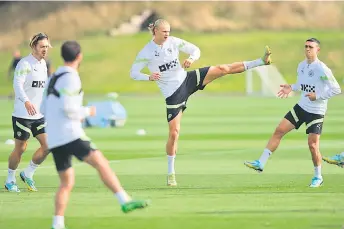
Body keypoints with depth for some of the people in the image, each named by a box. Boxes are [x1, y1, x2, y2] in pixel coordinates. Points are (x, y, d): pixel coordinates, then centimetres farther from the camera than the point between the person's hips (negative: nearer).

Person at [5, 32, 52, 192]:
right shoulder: (24, 64, -14)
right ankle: (10, 181, 20)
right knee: (20, 149, 1)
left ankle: (28, 174, 18)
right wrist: (26, 101, -43)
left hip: (39, 115, 7)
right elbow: (17, 84, -28)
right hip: (22, 115, -7)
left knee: (47, 145, -1)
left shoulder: (43, 64, 11)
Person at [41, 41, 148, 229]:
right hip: (69, 134, -9)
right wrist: (87, 112, -2)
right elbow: (67, 107, -19)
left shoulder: (52, 79, 18)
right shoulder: (70, 78, -8)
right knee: (101, 163, -15)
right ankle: (125, 201, -28)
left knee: (66, 183, 12)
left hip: (53, 139, 9)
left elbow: (43, 110, 22)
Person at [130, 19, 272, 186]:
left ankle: (261, 61, -2)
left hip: (187, 79, 3)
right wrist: (149, 77, -27)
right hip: (172, 94, -3)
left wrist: (191, 58, -19)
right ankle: (170, 173, 9)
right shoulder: (146, 52, -11)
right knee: (174, 132, -5)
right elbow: (133, 73, -8)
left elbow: (196, 50, 4)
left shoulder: (173, 42, -3)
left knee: (222, 69, -10)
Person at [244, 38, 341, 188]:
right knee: (279, 131, -1)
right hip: (301, 107, 7)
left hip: (316, 112, -7)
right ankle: (261, 163, 1)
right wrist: (291, 88, 1)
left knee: (313, 145, -7)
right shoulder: (301, 66, 4)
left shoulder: (322, 70, -19)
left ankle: (318, 177, 14)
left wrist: (318, 96, -21)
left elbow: (336, 89, -16)